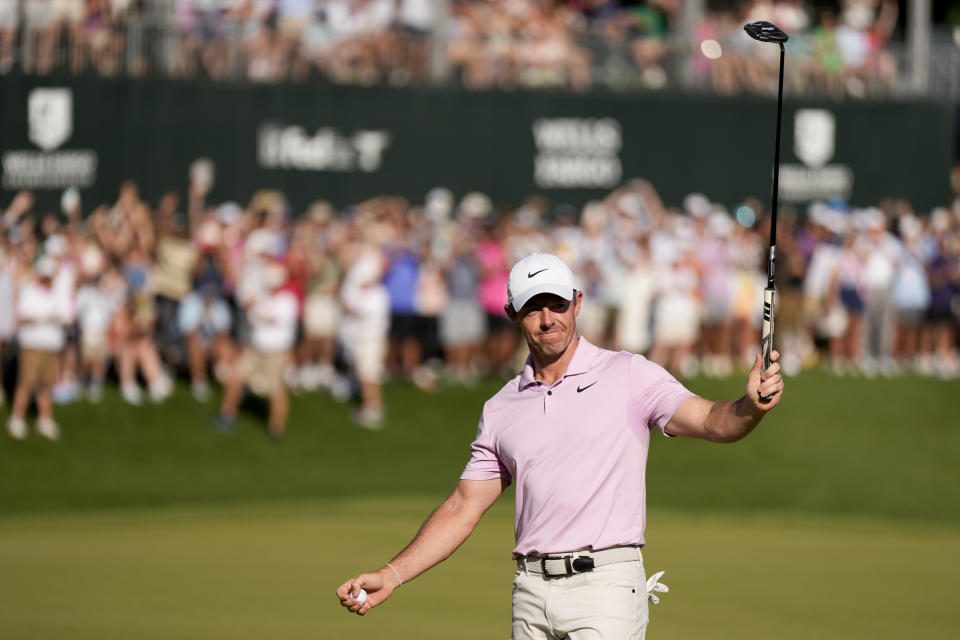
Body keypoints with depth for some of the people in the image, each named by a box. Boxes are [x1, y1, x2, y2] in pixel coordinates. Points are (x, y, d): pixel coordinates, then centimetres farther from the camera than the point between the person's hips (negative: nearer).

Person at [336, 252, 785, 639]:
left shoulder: (628, 375, 1)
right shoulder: (501, 410, 14)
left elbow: (710, 422, -11)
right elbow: (463, 508, 17)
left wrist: (751, 407, -34)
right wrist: (390, 577, 8)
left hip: (605, 586, -5)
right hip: (532, 590, 5)